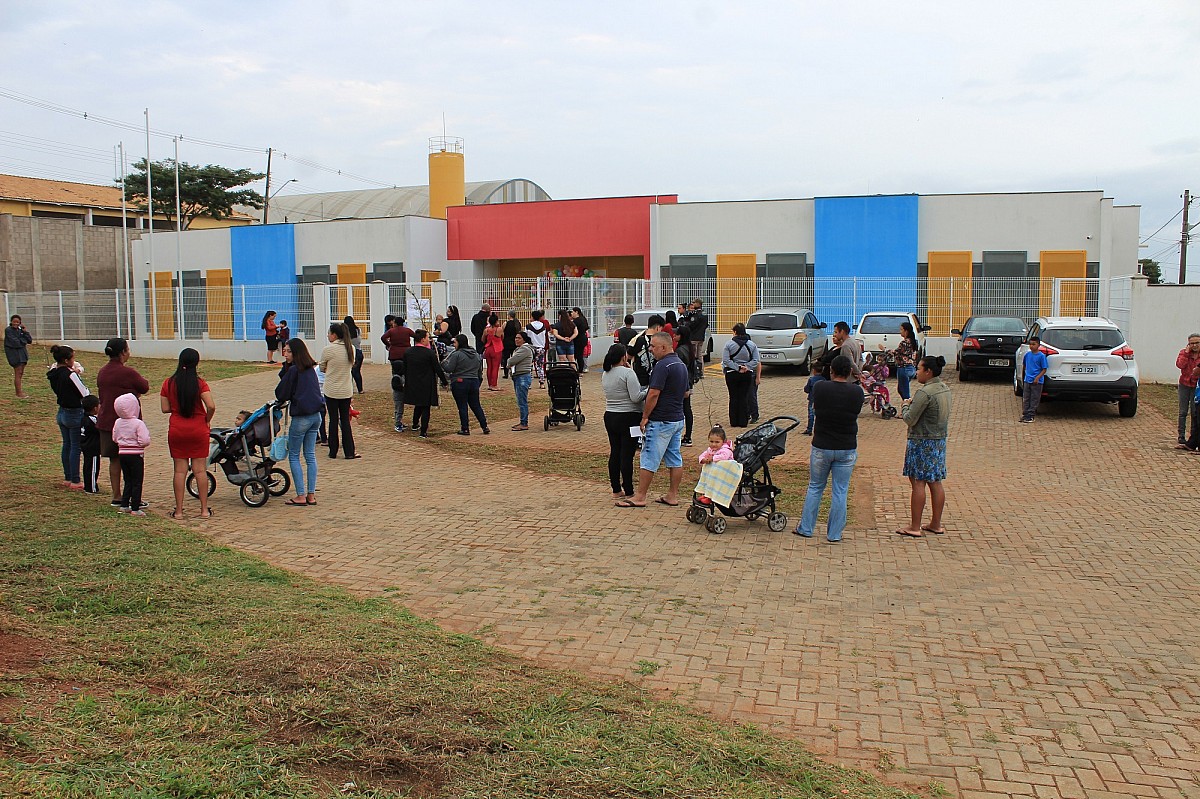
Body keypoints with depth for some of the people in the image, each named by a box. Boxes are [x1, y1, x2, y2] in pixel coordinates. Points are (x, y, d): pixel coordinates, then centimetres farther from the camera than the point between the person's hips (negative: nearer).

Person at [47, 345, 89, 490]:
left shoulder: (54, 374, 3)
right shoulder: (70, 375, -22)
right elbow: (85, 394, -17)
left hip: (62, 412, 8)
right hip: (74, 414, -8)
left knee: (67, 445, 17)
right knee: (76, 447, 0)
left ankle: (67, 478, 25)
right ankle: (75, 482, 5)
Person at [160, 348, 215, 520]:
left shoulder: (169, 383, -2)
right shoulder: (200, 383, -8)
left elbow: (165, 408, -3)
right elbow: (211, 406, -18)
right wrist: (207, 420, 0)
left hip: (176, 430, 1)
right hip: (198, 430, -1)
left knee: (180, 470, 5)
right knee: (200, 470, 5)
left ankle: (178, 511, 7)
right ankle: (204, 509, 9)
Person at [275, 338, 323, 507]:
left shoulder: (293, 370, -13)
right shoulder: (311, 369, 8)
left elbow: (281, 394, -9)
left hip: (301, 418, -7)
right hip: (316, 415, 7)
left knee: (293, 456, 5)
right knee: (310, 455, 12)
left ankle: (301, 496, 4)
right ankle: (311, 494, 13)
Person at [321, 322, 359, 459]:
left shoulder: (328, 349, -14)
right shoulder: (351, 349, -1)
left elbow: (322, 368, -1)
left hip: (331, 390, -3)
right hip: (346, 390, 3)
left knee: (333, 420, 6)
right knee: (345, 420, 10)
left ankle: (333, 451, 14)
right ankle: (349, 452, 8)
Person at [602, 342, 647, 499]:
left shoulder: (605, 374, 7)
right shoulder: (627, 373, -16)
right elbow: (636, 397, -20)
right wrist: (647, 391, -1)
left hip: (610, 417, 7)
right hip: (628, 418, -7)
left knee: (614, 453, 12)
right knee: (627, 455, -3)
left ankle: (616, 490, 18)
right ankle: (628, 492, 2)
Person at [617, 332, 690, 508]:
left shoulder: (662, 366, -17)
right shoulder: (681, 365, 12)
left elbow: (654, 394, -21)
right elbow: (686, 393, 21)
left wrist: (645, 416, -14)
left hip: (661, 421, -9)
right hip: (678, 419, 10)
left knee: (649, 459, -4)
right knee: (675, 459, 11)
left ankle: (639, 497, 0)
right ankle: (673, 495, 16)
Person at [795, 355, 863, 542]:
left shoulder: (820, 387, -10)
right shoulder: (857, 392, -8)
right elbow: (856, 412, 6)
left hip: (821, 446, 0)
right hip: (847, 449, 0)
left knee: (815, 488, 15)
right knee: (840, 492, 8)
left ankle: (806, 528, 22)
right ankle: (834, 534, 14)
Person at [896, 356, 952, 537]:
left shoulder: (924, 392, -20)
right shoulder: (945, 389, 8)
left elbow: (910, 419, -18)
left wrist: (906, 405, 1)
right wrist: (912, 406, 11)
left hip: (922, 442, -9)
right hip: (940, 440, 9)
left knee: (918, 482, -3)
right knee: (935, 482, 13)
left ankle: (915, 527, 1)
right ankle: (936, 524, 20)